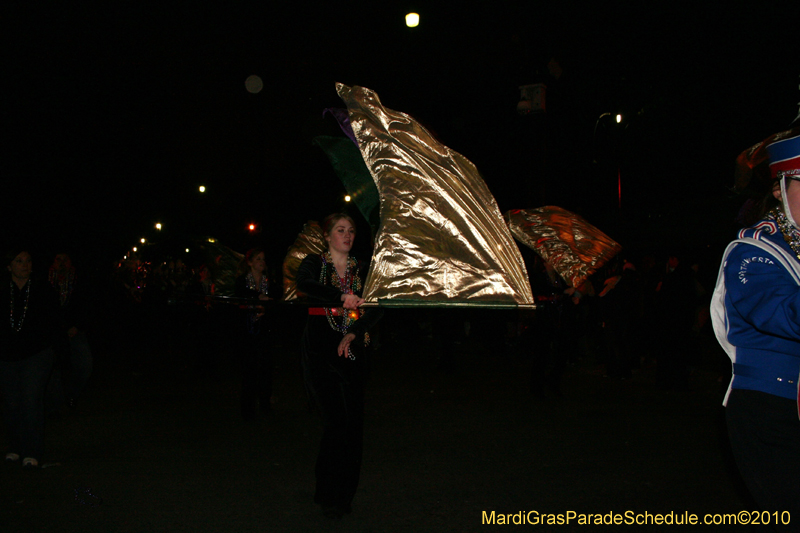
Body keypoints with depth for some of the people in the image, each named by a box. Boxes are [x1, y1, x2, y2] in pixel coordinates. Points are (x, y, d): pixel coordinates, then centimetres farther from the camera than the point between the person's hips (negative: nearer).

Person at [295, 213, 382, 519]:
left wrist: (354, 333, -14)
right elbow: (304, 285, -21)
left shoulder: (361, 269, 11)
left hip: (352, 351, 3)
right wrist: (342, 297, -34)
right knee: (335, 422, -10)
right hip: (320, 350, -3)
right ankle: (328, 497, 5)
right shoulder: (314, 264, 3)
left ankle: (345, 494, 17)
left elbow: (377, 308, 1)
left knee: (353, 423, 2)